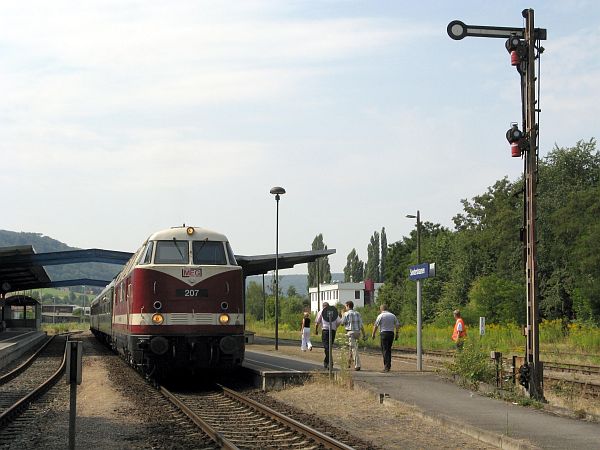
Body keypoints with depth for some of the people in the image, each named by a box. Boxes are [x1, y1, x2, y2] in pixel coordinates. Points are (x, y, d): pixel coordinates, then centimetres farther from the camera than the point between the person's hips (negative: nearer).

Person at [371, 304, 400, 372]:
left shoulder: (380, 316, -3)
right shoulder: (393, 316, 11)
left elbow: (376, 325, -5)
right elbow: (397, 325, 10)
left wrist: (373, 334, 3)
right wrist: (397, 334, 15)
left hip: (384, 333, -5)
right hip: (391, 333, 5)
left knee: (385, 350, -4)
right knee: (389, 350, 15)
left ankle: (387, 366, -11)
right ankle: (388, 365, 17)